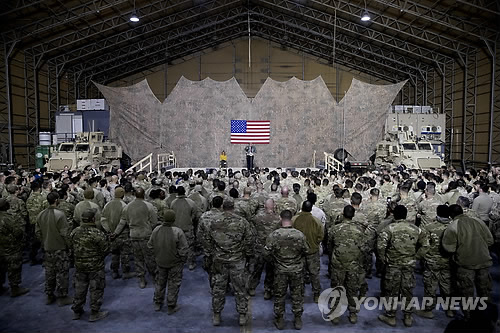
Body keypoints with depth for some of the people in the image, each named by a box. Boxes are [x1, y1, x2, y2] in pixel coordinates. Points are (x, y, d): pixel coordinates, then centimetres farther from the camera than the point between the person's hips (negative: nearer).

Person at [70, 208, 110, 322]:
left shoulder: (75, 232, -4)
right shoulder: (97, 234, -23)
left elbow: (72, 248, 8)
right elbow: (105, 249, -16)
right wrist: (99, 257, 5)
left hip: (79, 266, 6)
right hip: (95, 267, -6)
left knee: (80, 288, 20)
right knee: (96, 289, 7)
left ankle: (76, 311, 31)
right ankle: (94, 313, 15)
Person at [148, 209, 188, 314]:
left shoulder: (156, 230, -14)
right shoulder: (178, 232, -27)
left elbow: (150, 246, -1)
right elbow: (183, 249, -22)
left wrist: (157, 255, 14)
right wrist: (183, 259, -3)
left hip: (160, 262, 4)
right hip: (175, 263, -4)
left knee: (160, 281, 24)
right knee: (173, 283, 13)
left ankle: (157, 303, 37)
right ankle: (171, 307, 24)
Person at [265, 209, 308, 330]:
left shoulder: (273, 235, -19)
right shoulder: (300, 235, -17)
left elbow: (267, 252, -10)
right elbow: (306, 251, -4)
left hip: (280, 270, 0)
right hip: (297, 270, 0)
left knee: (279, 295, 17)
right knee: (297, 295, 17)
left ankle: (279, 320, 29)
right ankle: (298, 320, 29)